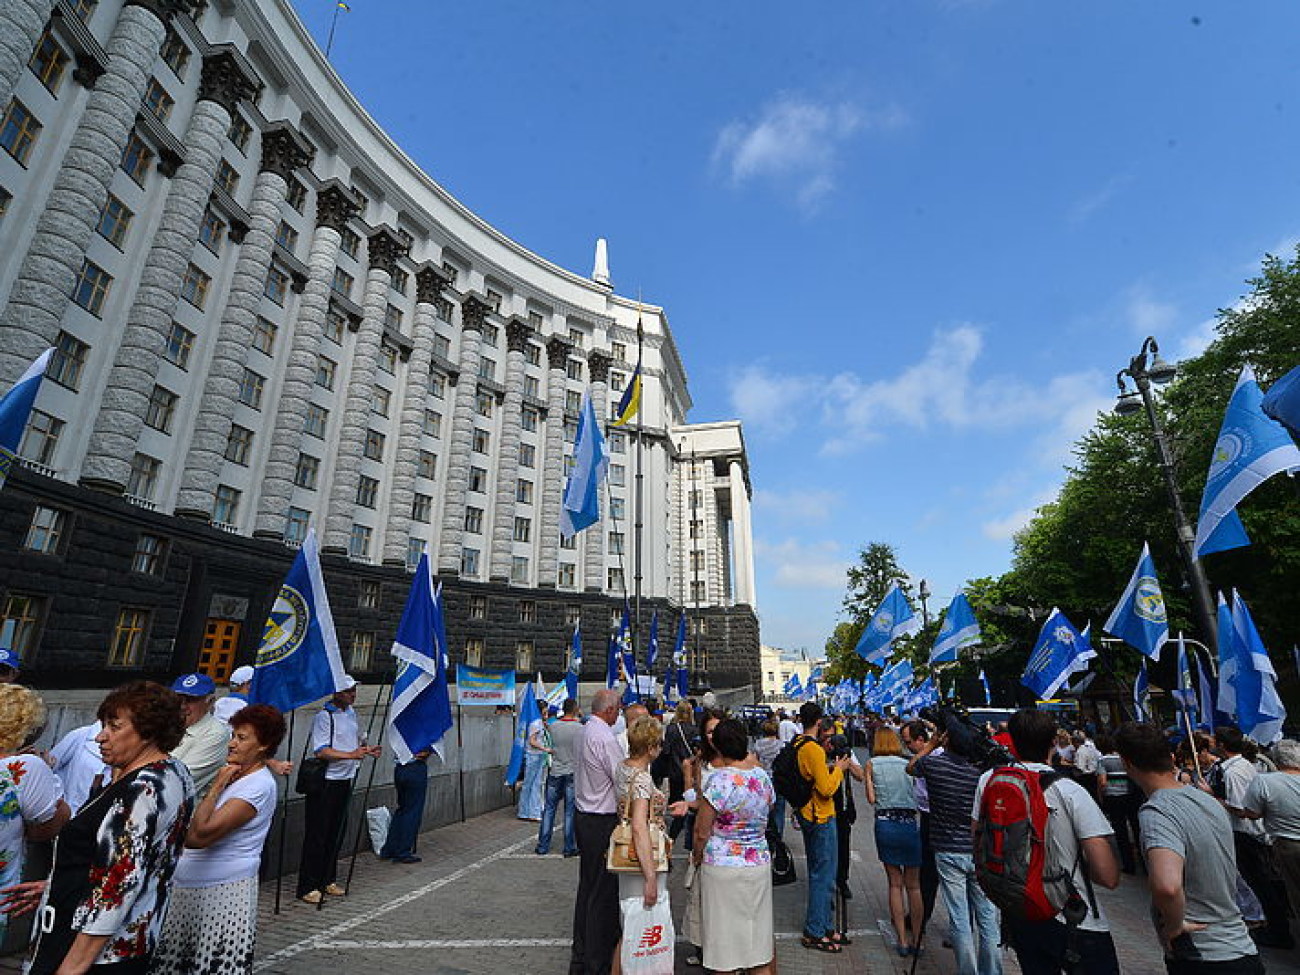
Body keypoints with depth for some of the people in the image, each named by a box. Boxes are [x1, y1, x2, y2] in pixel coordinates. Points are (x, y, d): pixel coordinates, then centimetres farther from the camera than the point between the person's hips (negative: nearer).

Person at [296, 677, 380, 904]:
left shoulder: (351, 713, 10)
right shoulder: (324, 716, -15)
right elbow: (321, 751, -21)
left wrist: (366, 749, 6)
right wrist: (351, 754, -28)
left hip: (345, 781, 8)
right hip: (324, 783, -8)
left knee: (337, 833, 14)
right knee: (317, 835, 0)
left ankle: (328, 881, 25)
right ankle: (308, 887, 10)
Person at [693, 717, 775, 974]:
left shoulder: (719, 779, -21)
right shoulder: (762, 775, -2)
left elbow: (701, 832, -15)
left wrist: (697, 855, 3)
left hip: (723, 868, -6)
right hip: (760, 864, 6)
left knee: (726, 945, 10)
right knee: (759, 934, 20)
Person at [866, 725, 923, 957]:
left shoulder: (872, 764, 1)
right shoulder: (908, 764, 4)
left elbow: (871, 798, -1)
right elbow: (919, 797, 2)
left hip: (885, 823, 0)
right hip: (909, 824, 1)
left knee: (895, 883, 11)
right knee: (913, 885, 14)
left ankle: (902, 941, 13)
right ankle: (916, 940, 18)